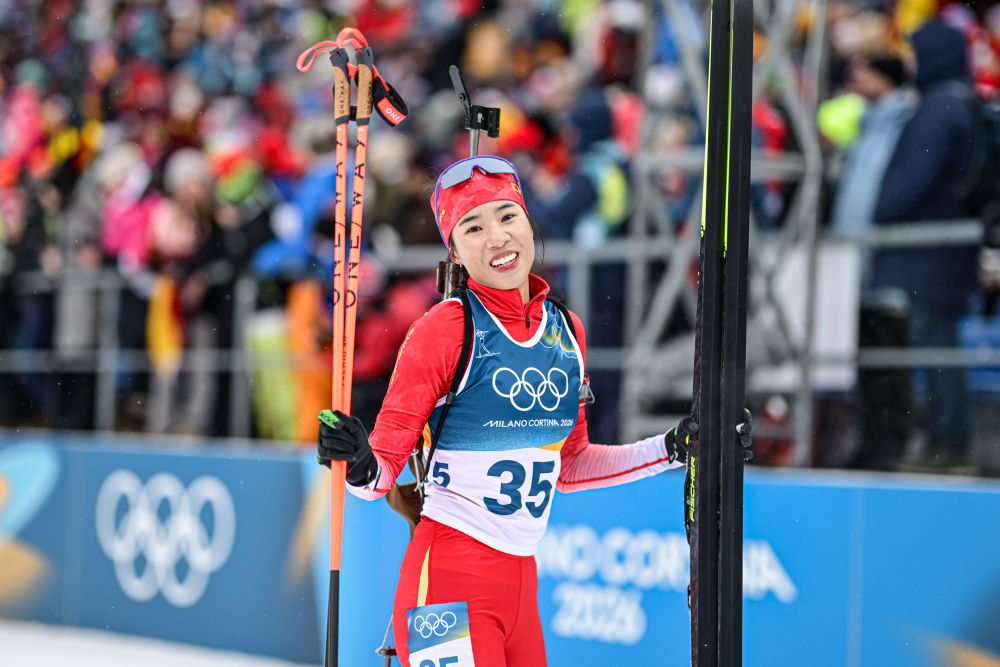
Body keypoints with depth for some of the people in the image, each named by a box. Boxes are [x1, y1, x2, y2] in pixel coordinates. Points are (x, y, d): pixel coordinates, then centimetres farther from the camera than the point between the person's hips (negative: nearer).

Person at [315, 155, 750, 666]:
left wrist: (671, 449, 16)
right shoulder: (444, 330, -9)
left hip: (522, 583, 6)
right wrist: (362, 468, -29)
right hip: (449, 580, -6)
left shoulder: (567, 332, 9)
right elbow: (388, 454, -9)